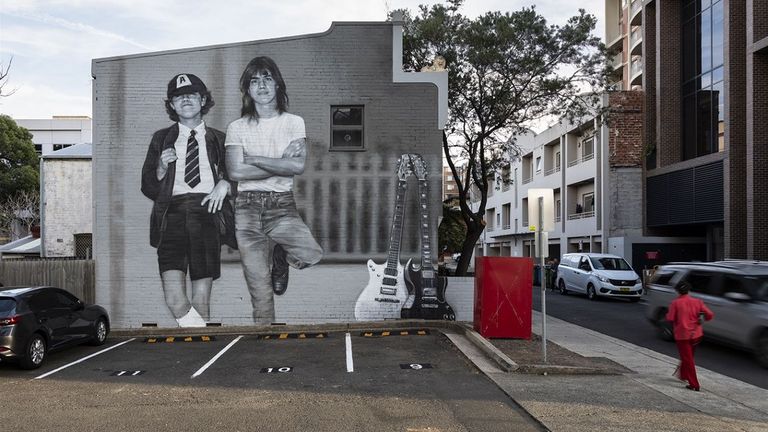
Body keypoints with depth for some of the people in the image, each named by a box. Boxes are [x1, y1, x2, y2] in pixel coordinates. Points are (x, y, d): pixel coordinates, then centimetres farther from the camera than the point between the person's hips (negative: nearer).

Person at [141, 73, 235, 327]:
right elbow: (148, 188, 17)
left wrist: (225, 184, -1)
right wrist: (161, 167, -1)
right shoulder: (161, 139, 19)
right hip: (172, 213, 1)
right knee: (175, 301, -15)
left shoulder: (218, 140, 19)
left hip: (207, 213, 0)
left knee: (201, 301, -2)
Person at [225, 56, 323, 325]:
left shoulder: (294, 123, 6)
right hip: (247, 208, 0)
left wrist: (254, 159, -9)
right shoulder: (237, 127, 6)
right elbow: (235, 172, -8)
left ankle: (280, 257, 9)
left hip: (282, 206, 0)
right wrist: (282, 163, -9)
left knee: (312, 254, -24)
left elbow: (298, 166, -9)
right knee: (260, 289, -3)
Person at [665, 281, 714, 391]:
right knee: (688, 356, 25)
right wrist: (701, 319, 13)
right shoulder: (697, 301, -1)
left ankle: (694, 385, 2)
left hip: (682, 335, -5)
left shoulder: (675, 303, -12)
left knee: (687, 360, 2)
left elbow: (670, 319, -15)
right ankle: (683, 375, 41)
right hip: (696, 334, 5)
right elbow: (710, 315, -6)